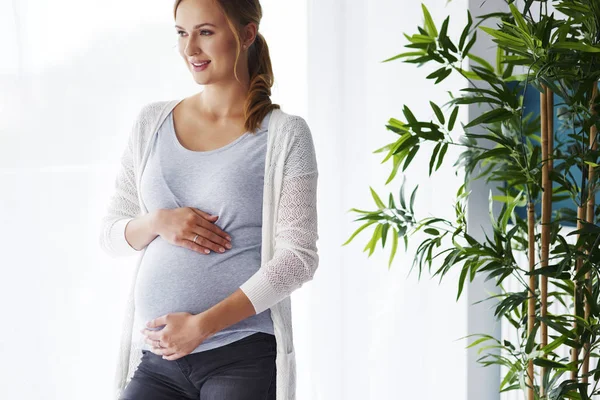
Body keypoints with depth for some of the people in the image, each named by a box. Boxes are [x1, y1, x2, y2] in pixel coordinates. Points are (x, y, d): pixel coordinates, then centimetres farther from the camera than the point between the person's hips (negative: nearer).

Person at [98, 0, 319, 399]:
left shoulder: (285, 134, -2)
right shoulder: (152, 122, 10)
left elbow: (299, 257, -8)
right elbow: (110, 233, 14)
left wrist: (203, 324, -15)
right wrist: (159, 222, -8)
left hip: (244, 356, -3)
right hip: (157, 358, 3)